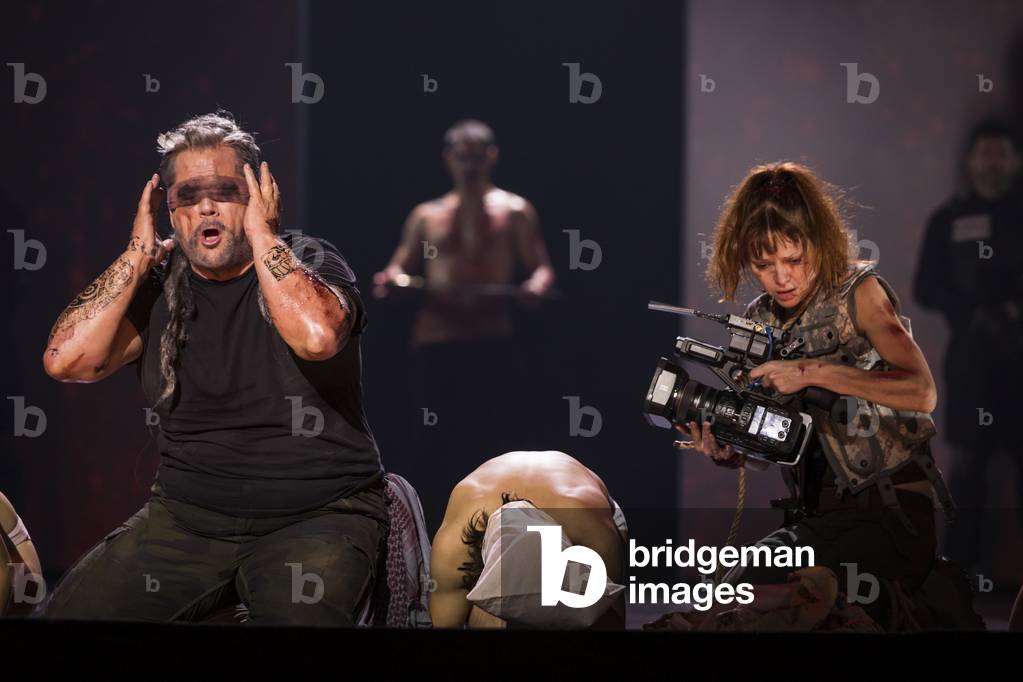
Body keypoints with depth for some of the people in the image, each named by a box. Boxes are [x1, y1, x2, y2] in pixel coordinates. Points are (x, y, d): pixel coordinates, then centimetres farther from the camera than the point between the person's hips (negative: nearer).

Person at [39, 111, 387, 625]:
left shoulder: (310, 263, -1)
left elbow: (317, 335, -26)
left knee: (300, 617, -34)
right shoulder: (157, 285, 9)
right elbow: (66, 360, -6)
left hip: (320, 512, -4)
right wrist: (139, 253, -2)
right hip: (187, 514, 4)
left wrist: (261, 235, -15)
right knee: (71, 613, -14)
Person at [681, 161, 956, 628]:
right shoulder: (759, 321, 12)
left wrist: (816, 372, -22)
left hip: (889, 512, -6)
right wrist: (723, 451, -7)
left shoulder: (858, 292, -4)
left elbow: (921, 392, -18)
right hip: (816, 518, 6)